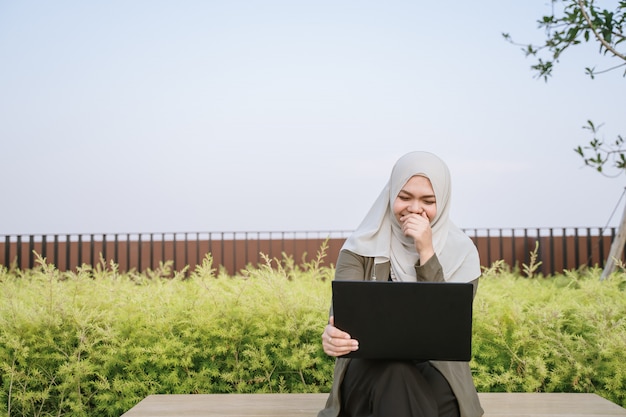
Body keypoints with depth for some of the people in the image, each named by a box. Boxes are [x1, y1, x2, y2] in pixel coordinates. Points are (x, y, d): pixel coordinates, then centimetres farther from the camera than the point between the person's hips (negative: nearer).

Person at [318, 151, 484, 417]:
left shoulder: (461, 253, 0)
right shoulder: (361, 247, 0)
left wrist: (426, 253, -18)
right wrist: (334, 334, -40)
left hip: (437, 373, 0)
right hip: (370, 370, 0)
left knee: (399, 382, -34)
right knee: (393, 376, -35)